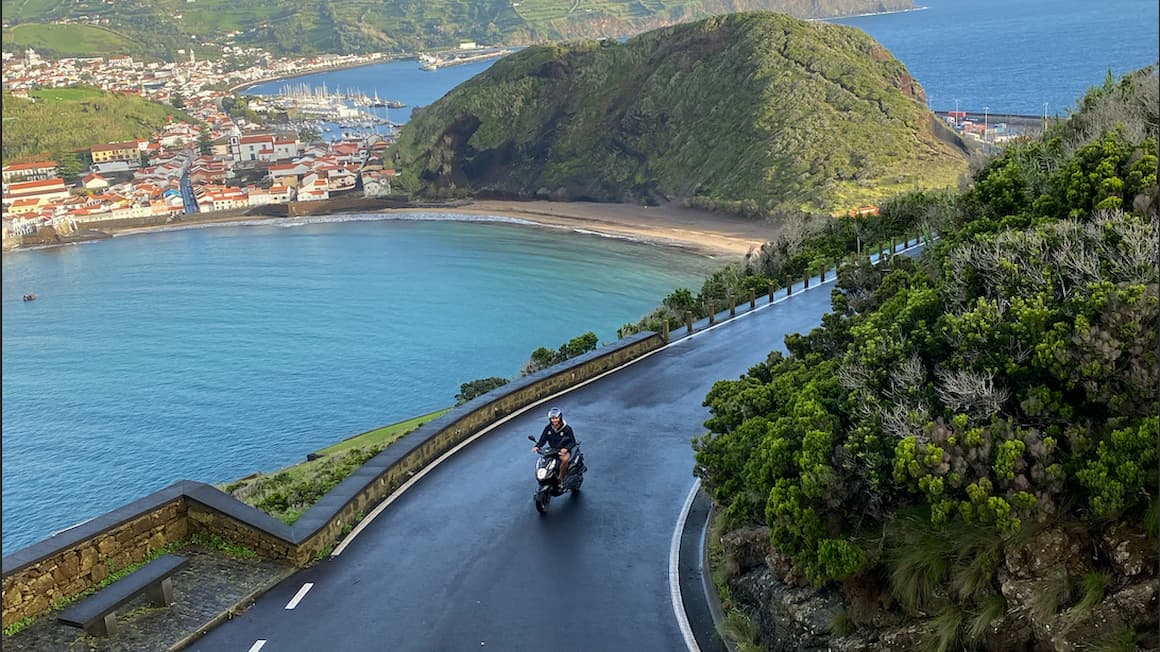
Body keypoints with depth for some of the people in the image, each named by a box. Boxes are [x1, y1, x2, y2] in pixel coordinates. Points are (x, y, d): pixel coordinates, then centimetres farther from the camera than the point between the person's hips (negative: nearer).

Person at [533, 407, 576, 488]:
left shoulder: (567, 428, -8)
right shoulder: (548, 428, 3)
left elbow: (573, 441, -9)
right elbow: (543, 439, 4)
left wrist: (566, 448, -29)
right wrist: (537, 446, -16)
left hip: (564, 451, -4)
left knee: (564, 459, -38)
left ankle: (560, 479, -22)